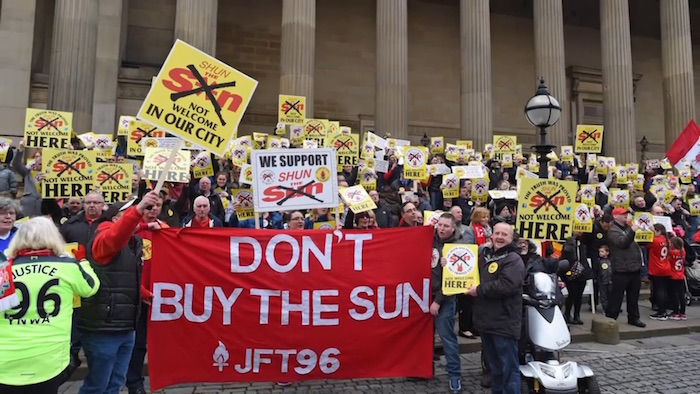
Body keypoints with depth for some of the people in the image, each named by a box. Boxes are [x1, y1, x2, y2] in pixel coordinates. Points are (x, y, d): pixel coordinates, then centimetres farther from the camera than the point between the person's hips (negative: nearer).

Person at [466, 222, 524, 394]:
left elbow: (507, 285, -26)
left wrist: (479, 290, -18)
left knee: (509, 368, 0)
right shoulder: (484, 254, 14)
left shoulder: (513, 259, -10)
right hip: (486, 321, 8)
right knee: (494, 367, 20)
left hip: (504, 324, -8)